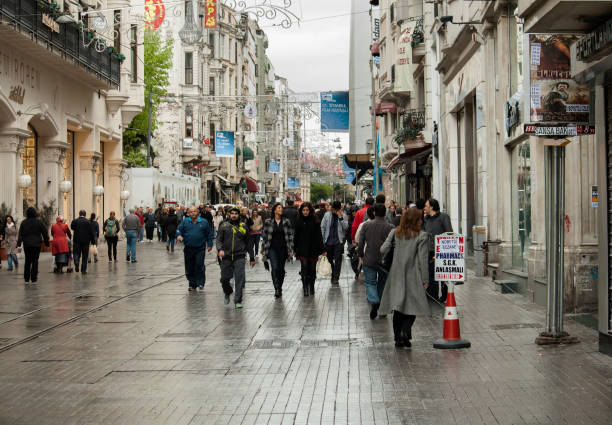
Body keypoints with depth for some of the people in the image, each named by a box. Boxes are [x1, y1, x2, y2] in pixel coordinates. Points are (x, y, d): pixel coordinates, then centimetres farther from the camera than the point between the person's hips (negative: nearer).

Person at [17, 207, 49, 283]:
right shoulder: (39, 222, -4)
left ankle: (26, 278, 13)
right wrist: (46, 242, 8)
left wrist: (19, 244, -8)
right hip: (37, 244, -2)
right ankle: (34, 278, -3)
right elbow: (45, 232, -1)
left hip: (27, 244, 2)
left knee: (27, 261, 12)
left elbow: (20, 234, -5)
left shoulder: (24, 222, 0)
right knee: (35, 261, 1)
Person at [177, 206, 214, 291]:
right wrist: (179, 235, -19)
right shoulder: (185, 222, 6)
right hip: (188, 248, 2)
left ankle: (200, 282, 2)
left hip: (200, 248, -2)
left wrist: (209, 244, 7)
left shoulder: (204, 222, 6)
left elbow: (209, 234, 11)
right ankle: (192, 284, 17)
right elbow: (178, 229, 3)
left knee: (199, 265, -11)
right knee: (189, 268, 6)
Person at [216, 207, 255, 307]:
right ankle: (227, 293, 36)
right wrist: (220, 249, -19)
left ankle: (238, 301, -6)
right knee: (225, 278, 5)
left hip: (239, 256, -1)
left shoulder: (243, 226, 9)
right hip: (226, 256, 1)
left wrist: (252, 257, 15)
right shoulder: (224, 226, 7)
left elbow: (248, 243, 14)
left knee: (239, 278, -11)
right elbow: (218, 239, 3)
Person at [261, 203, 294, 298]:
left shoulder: (286, 222, 4)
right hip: (272, 248, -2)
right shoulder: (268, 222, 1)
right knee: (274, 268, -16)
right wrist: (264, 250, 1)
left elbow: (290, 236, 5)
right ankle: (276, 289, -16)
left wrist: (291, 249, -2)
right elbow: (265, 237, 4)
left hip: (283, 248, 2)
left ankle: (280, 288, 23)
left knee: (281, 269, 7)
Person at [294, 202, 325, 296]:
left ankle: (312, 287, 23)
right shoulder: (299, 222, 3)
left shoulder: (315, 221, 0)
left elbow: (319, 236, 0)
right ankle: (305, 289, -7)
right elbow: (296, 236, 7)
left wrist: (322, 249, -4)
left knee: (312, 269, 8)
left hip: (313, 249, 0)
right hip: (303, 249, 0)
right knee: (304, 269, -8)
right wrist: (295, 250, 5)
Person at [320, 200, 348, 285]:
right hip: (328, 241, 2)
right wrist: (322, 239, 1)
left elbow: (346, 227, -8)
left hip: (338, 241, -2)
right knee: (329, 259, 9)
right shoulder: (327, 215, 3)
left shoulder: (343, 216, 0)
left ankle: (336, 278, 0)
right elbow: (322, 227, 6)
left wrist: (340, 218, -18)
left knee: (338, 260, -4)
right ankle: (333, 275, 25)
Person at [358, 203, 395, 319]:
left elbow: (360, 243, -4)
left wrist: (361, 256, 10)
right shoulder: (390, 227, -9)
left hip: (369, 260, 0)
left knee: (370, 282, 7)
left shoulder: (366, 225, -5)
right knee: (382, 283, 18)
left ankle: (374, 301, -19)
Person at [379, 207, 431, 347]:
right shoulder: (422, 236, -7)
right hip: (413, 277, -3)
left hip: (396, 275, 4)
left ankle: (398, 338, 9)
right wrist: (425, 280, -4)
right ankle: (406, 330, -15)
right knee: (413, 305, 7)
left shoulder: (395, 233, 3)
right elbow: (423, 260, -8)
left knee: (398, 306, 10)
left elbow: (383, 250, -2)